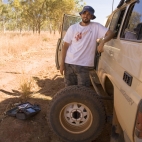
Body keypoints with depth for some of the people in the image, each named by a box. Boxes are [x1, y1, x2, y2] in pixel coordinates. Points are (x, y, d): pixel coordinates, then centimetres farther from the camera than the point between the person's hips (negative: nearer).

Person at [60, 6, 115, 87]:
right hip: (69, 63, 2)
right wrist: (62, 63, -2)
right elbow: (65, 46, 4)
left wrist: (102, 42, -31)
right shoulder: (73, 28, 3)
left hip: (84, 65, -2)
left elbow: (110, 33, -10)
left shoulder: (96, 27, -1)